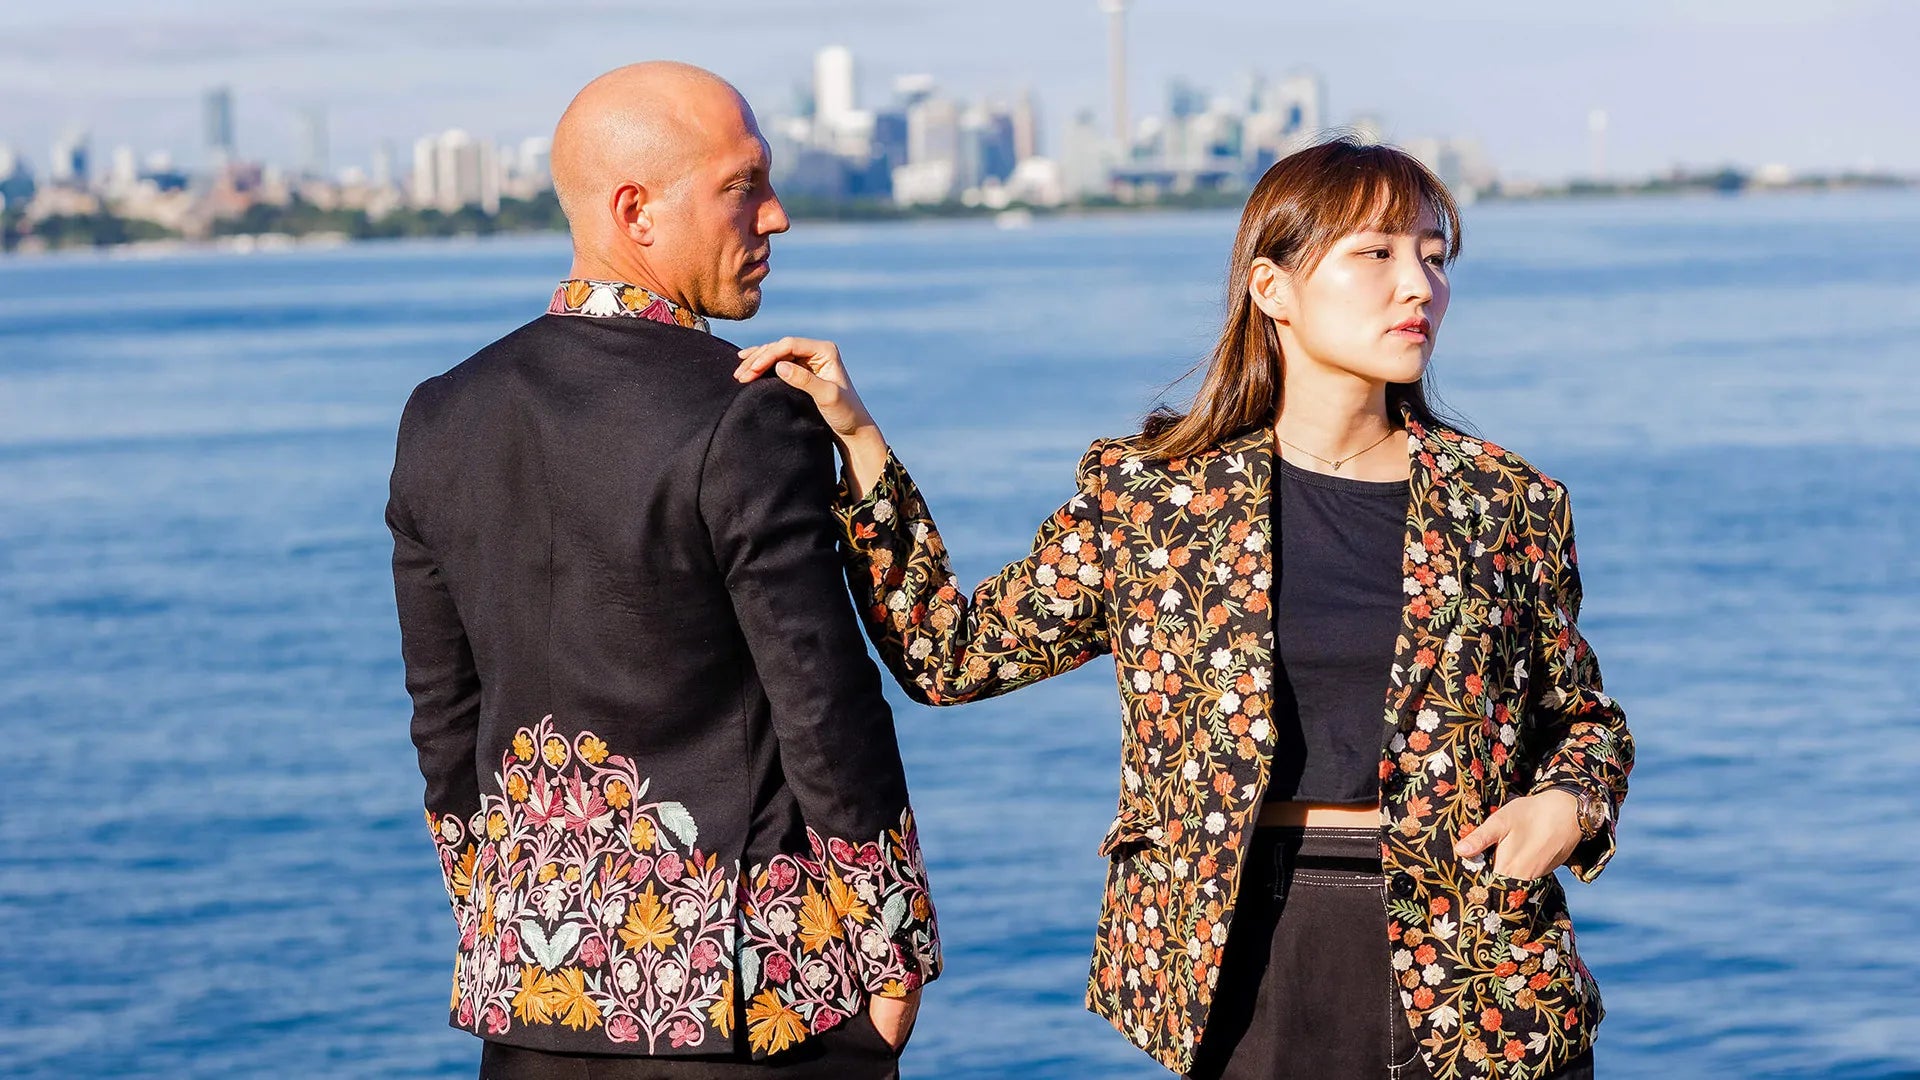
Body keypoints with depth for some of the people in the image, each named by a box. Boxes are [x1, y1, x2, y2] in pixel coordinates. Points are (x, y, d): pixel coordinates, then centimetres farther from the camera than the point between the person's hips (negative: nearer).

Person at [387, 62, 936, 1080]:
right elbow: (827, 709, -14)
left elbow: (446, 719, 10)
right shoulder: (750, 421, -16)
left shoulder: (441, 419, 3)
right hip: (750, 996, -6)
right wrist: (893, 957, -4)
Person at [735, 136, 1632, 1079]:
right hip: (1243, 962, -1)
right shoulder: (1148, 495, 1)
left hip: (1468, 977, 1)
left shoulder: (1504, 504, 4)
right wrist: (854, 439, 0)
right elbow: (953, 650, 4)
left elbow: (1582, 716, 16)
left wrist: (1567, 807, -6)